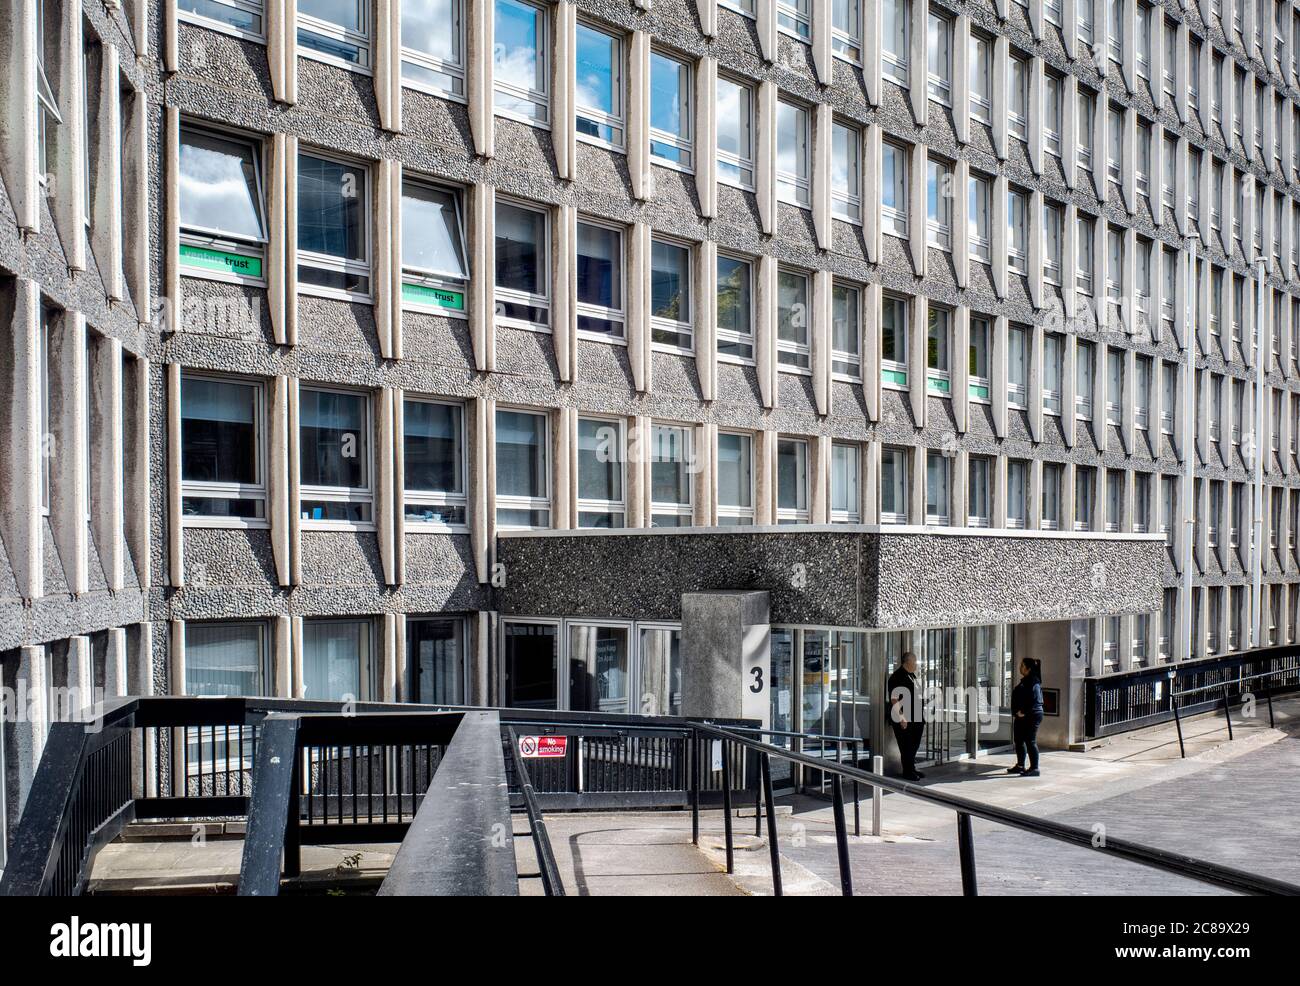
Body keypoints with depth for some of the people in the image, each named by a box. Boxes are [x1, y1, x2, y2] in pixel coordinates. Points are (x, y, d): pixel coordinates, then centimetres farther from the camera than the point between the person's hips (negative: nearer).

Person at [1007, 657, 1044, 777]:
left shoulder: (1034, 683, -15)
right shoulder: (1024, 681, 16)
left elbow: (1035, 700, -22)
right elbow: (1017, 698, 20)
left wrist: (1024, 712, -19)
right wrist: (1017, 712, 8)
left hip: (1031, 716, -11)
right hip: (1021, 717, 11)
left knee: (1030, 742, -7)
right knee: (1019, 740, 16)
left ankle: (1034, 768, -3)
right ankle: (1020, 766, 26)